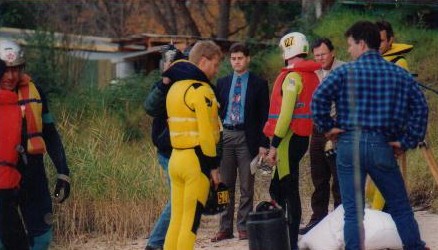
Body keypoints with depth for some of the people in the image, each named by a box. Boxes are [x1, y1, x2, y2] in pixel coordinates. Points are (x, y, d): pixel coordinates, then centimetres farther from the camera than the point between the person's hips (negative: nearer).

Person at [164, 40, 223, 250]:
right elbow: (206, 132, -17)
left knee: (176, 219, 10)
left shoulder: (175, 88, 15)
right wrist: (213, 165, -12)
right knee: (191, 221, -5)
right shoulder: (201, 90, -12)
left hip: (175, 158, 8)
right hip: (196, 161, -8)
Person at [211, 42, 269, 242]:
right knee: (225, 184, 5)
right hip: (225, 136, 3)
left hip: (247, 138, -3)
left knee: (246, 186, 1)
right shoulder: (222, 83, 12)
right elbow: (216, 111, 13)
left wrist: (263, 144, -7)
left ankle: (243, 227, 7)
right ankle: (225, 227, 9)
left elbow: (264, 116, -1)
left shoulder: (259, 84, 1)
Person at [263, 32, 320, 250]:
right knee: (277, 189, 15)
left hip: (289, 138, -9)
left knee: (289, 191, -6)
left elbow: (286, 113, -18)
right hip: (303, 137, 9)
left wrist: (274, 145, -16)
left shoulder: (292, 76, -13)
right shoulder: (312, 75, 14)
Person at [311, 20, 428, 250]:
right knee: (400, 208, 12)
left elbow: (319, 98, -13)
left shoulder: (345, 72, -2)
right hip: (382, 146, 2)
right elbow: (420, 108, 2)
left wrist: (326, 127, -1)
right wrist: (406, 142, 4)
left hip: (349, 145, -2)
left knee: (353, 211, 3)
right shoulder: (400, 75, 7)